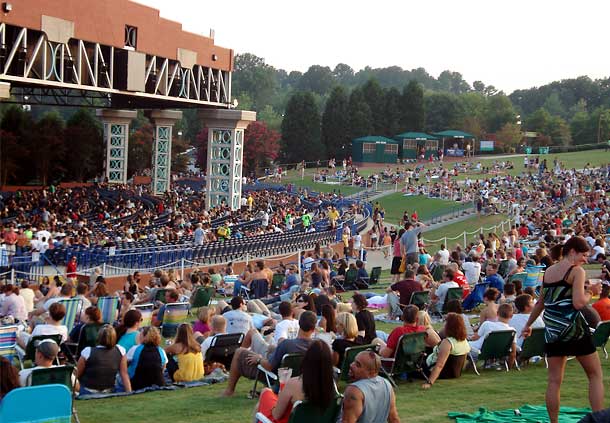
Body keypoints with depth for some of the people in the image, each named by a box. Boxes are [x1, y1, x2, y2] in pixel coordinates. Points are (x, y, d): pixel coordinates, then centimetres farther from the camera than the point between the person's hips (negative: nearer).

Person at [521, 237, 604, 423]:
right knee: (595, 375, 5)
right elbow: (578, 302, -17)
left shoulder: (548, 272, 15)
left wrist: (529, 324, 32)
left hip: (552, 329, 6)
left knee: (554, 380, 6)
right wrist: (591, 292, 0)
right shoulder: (577, 271, -6)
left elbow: (540, 303, 22)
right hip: (573, 327, -6)